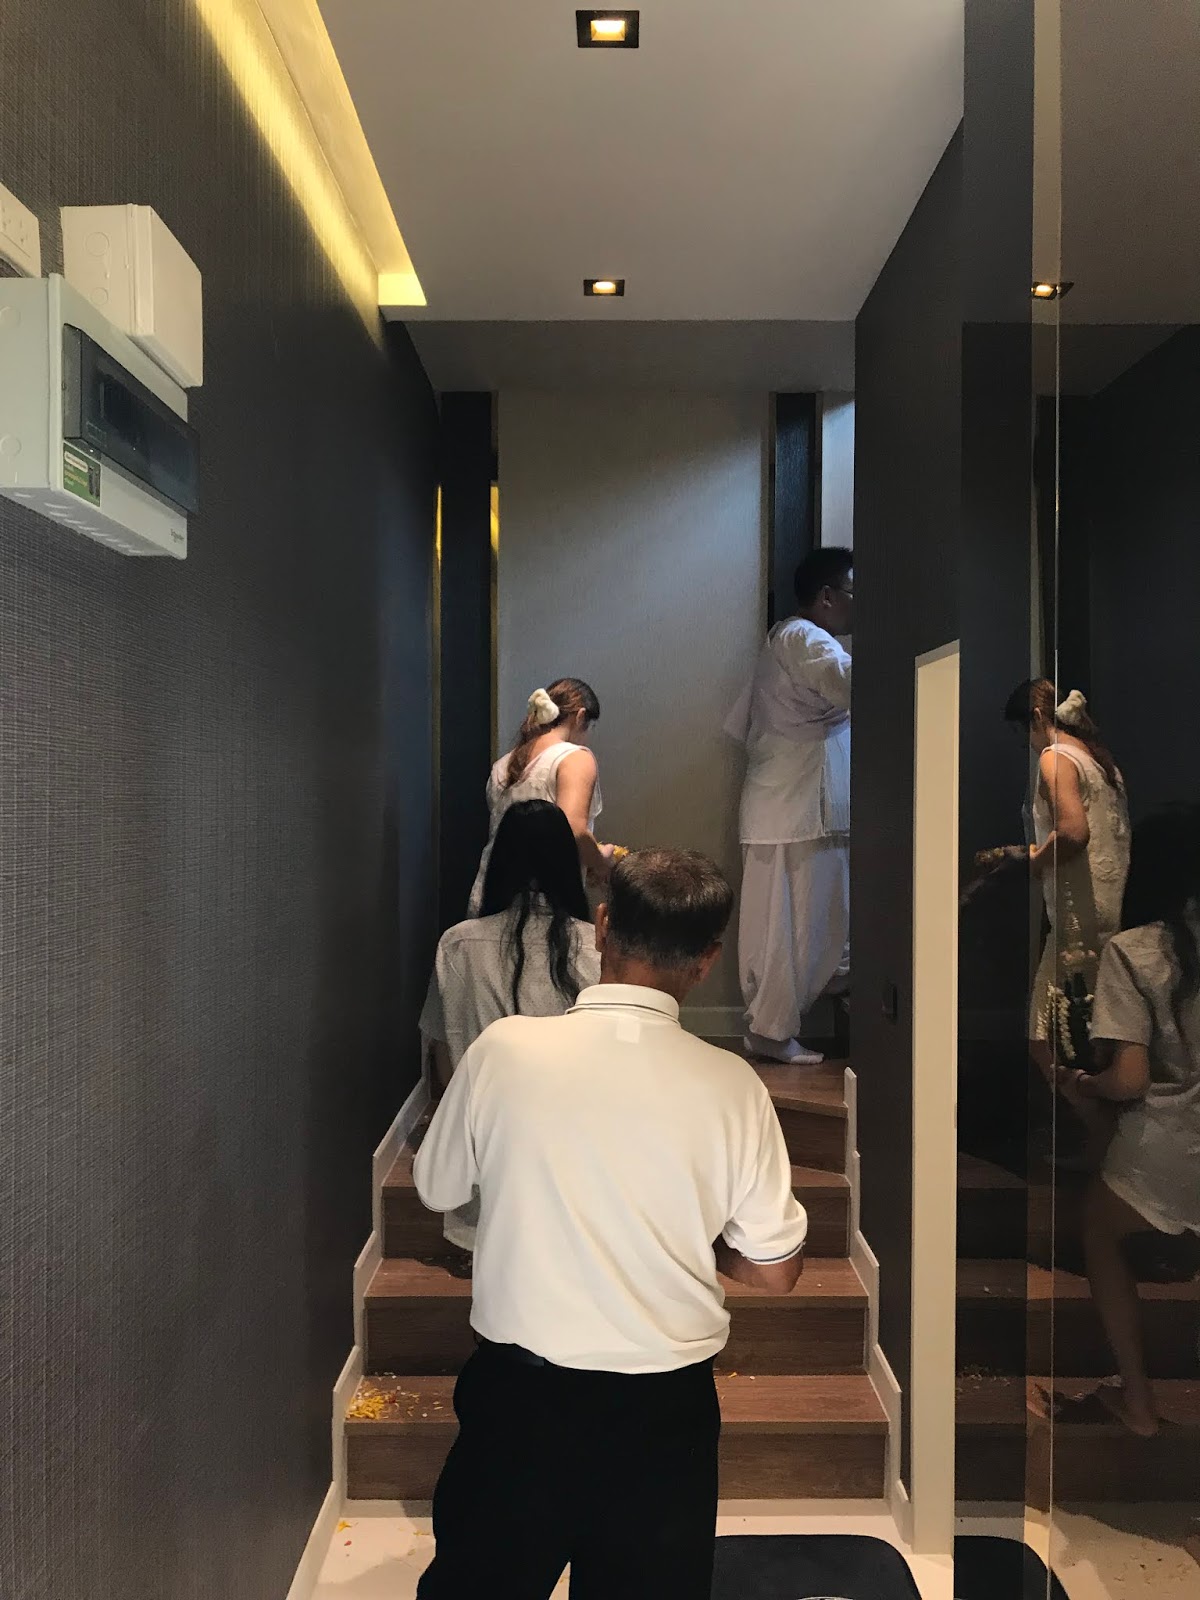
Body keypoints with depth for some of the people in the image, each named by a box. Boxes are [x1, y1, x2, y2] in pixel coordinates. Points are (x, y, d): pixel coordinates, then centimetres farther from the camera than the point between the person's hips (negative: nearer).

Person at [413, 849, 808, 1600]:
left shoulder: (506, 1048, -15)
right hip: (663, 1406, 0)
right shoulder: (730, 1084, -15)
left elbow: (437, 1190, 1)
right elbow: (776, 1271, -7)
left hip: (519, 1392, 0)